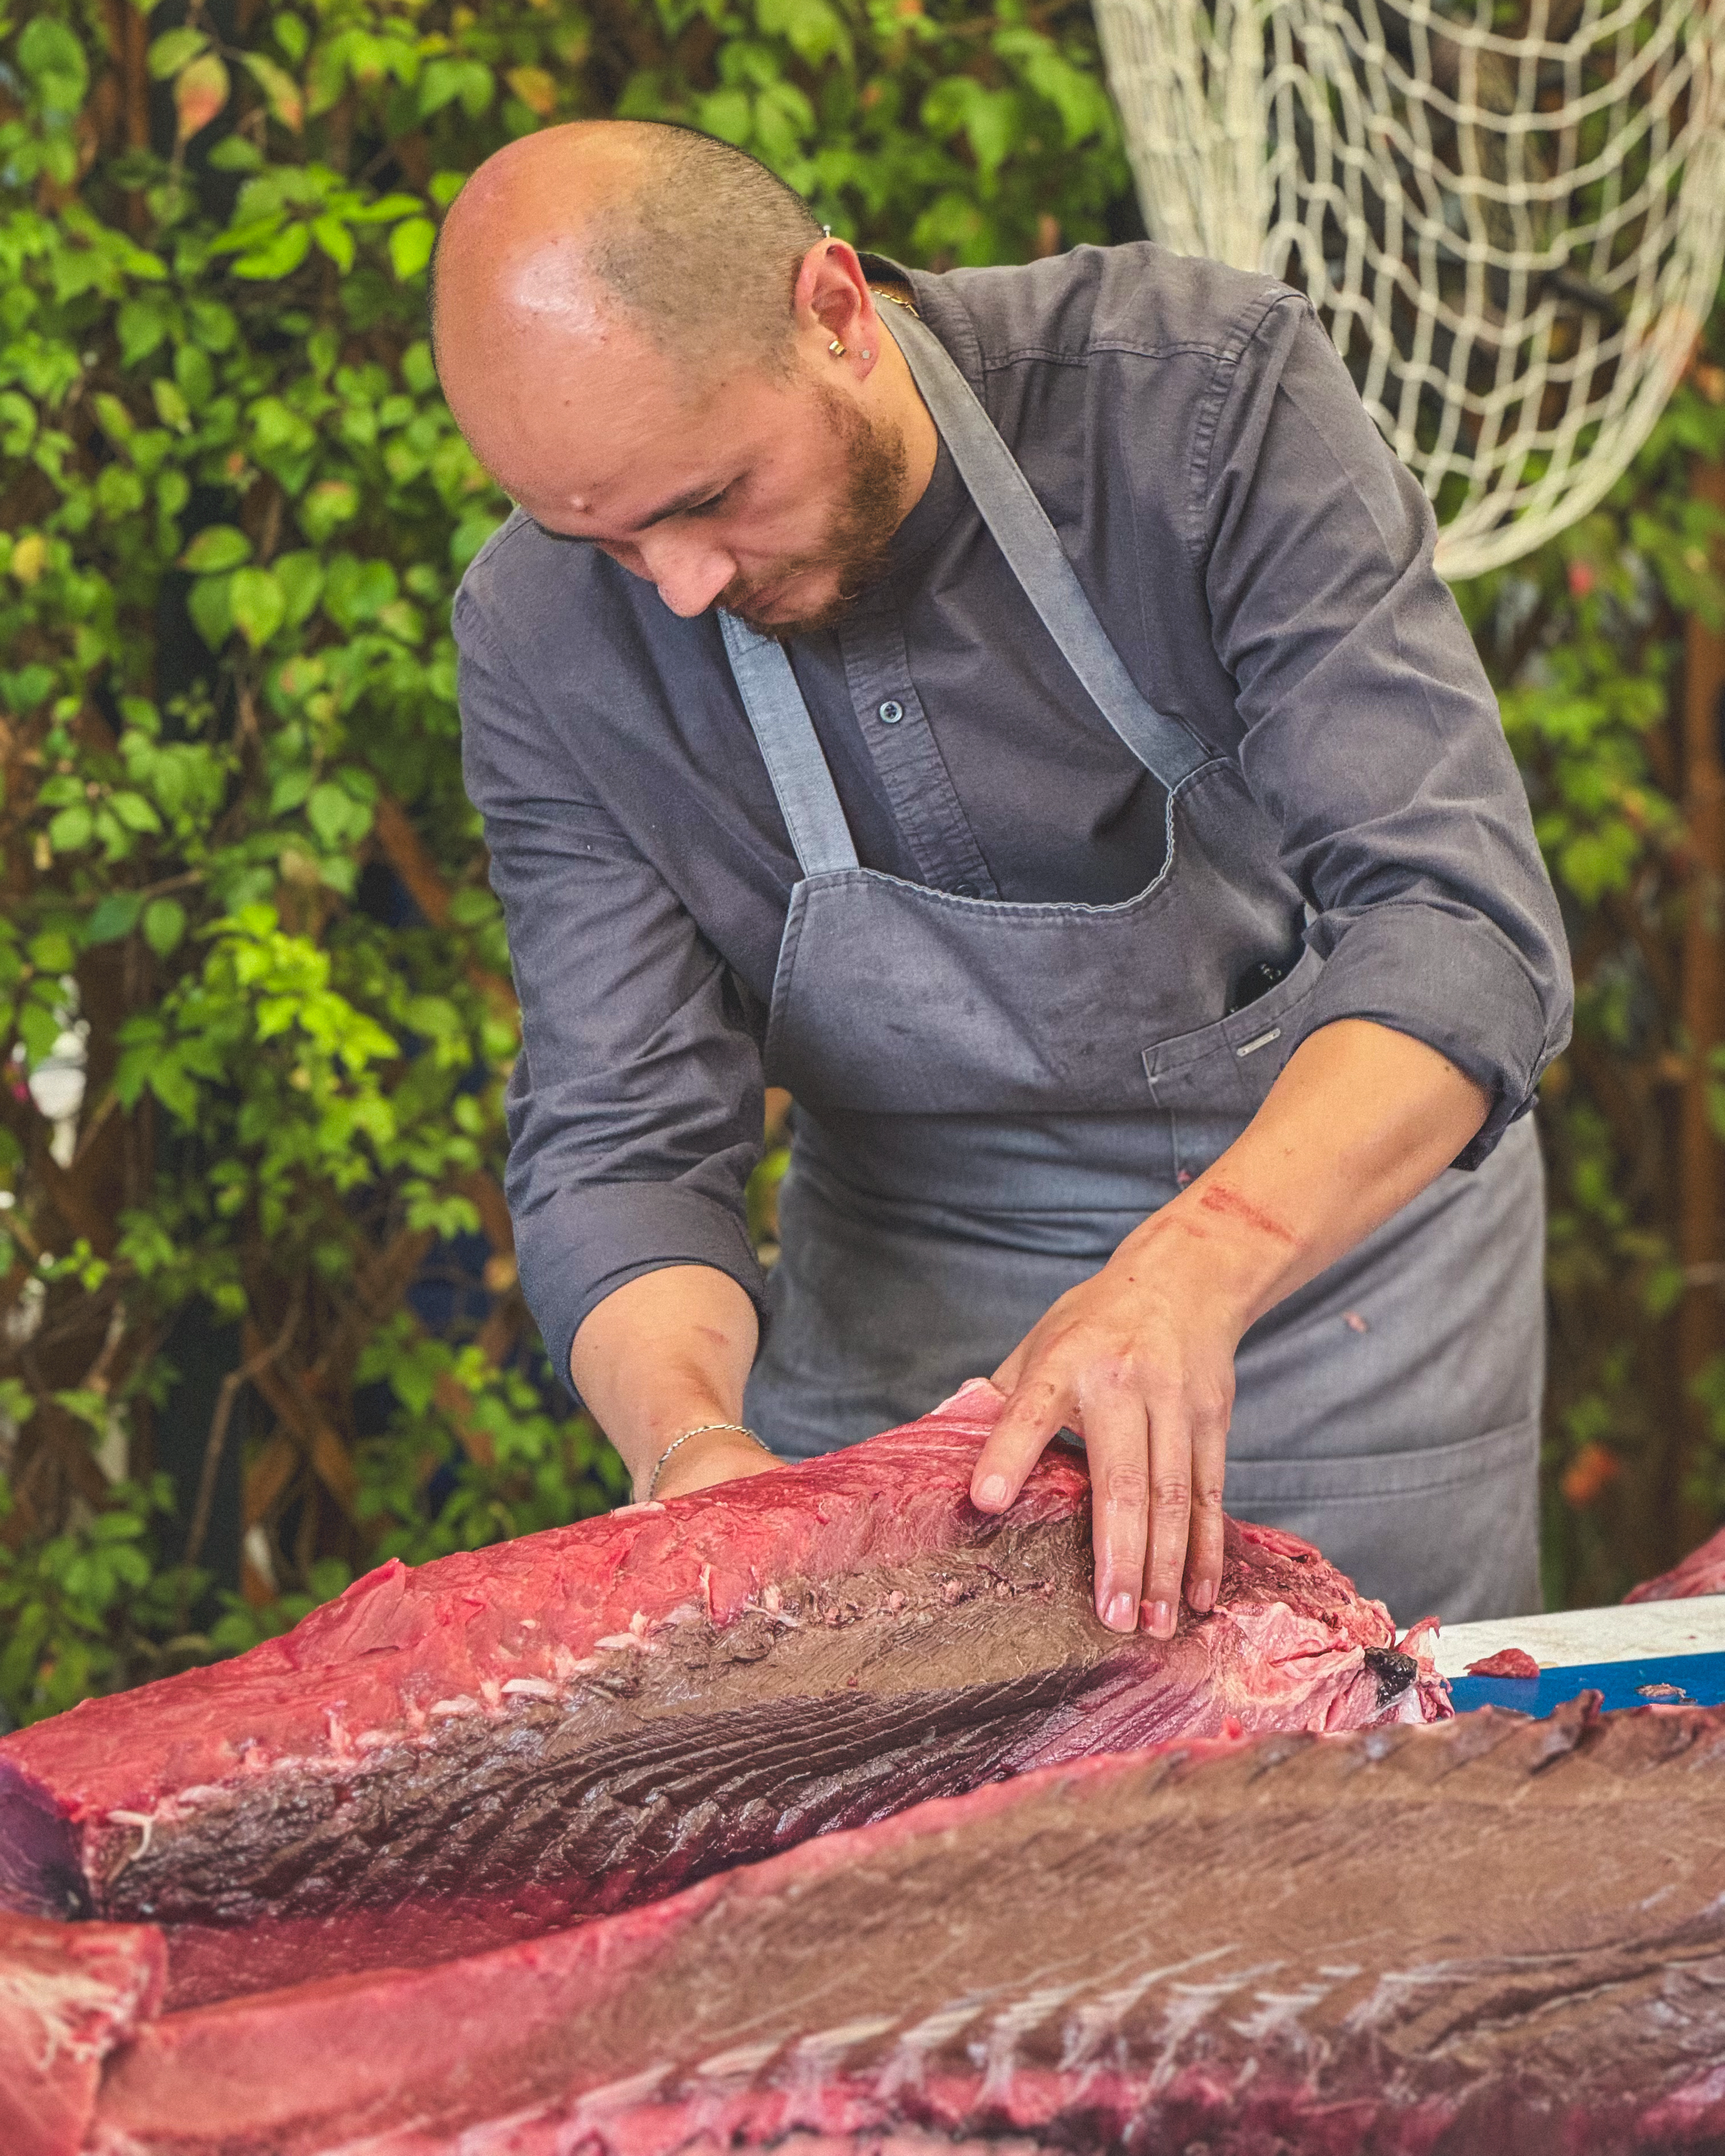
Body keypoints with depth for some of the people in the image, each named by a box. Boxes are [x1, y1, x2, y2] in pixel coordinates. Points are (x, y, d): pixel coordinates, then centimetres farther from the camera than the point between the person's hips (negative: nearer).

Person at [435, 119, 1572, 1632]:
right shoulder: (544, 641, -16)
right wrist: (686, 1431, -37)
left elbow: (1461, 929, -30)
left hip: (1332, 1208, -1)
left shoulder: (1208, 397, -24)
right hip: (897, 1304, 2)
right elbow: (621, 1140, -15)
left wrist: (1196, 1266, -46)